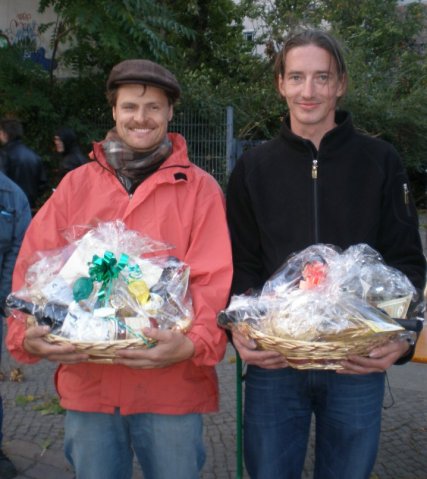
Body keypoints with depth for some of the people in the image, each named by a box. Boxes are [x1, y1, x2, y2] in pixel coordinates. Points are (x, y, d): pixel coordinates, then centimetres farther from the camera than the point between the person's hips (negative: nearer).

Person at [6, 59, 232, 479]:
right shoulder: (76, 184, 7)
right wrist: (27, 334, -15)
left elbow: (214, 281, -8)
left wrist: (194, 343, -25)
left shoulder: (199, 188, 0)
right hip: (87, 385, 3)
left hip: (171, 387, -2)